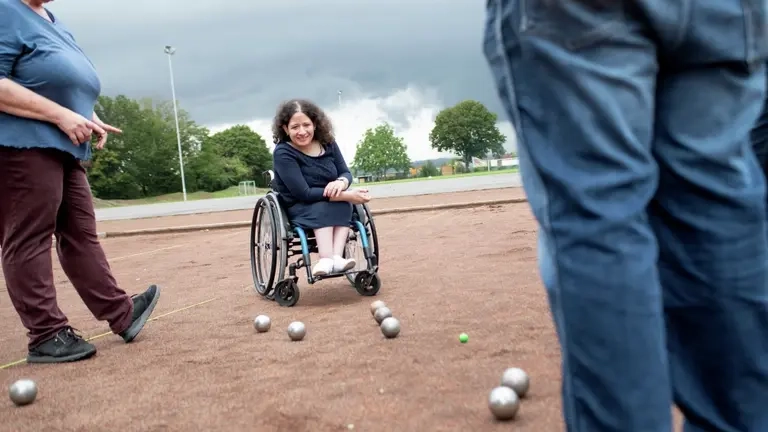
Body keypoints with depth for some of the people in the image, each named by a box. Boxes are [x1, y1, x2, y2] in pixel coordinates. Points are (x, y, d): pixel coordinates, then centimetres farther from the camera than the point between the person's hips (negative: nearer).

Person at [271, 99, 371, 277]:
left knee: (344, 203, -29)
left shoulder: (327, 143, -3)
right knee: (324, 206, -34)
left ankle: (335, 257, -42)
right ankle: (332, 258, -47)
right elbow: (303, 193, -26)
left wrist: (341, 183, -27)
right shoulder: (283, 153, -20)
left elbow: (346, 173, 0)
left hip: (334, 207, 4)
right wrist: (345, 195, -31)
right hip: (298, 210, -4)